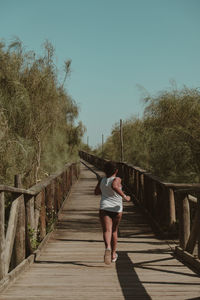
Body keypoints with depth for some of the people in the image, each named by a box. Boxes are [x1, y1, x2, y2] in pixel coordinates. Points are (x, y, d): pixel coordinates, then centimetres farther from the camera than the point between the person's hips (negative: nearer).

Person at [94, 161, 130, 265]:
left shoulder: (101, 181, 5)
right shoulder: (117, 179, -7)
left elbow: (96, 192, 16)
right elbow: (114, 186, -29)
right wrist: (124, 196, -21)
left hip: (104, 208, 1)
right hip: (116, 209, 0)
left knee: (107, 230, -11)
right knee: (114, 231, 17)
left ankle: (108, 247, -40)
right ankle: (113, 254, 26)